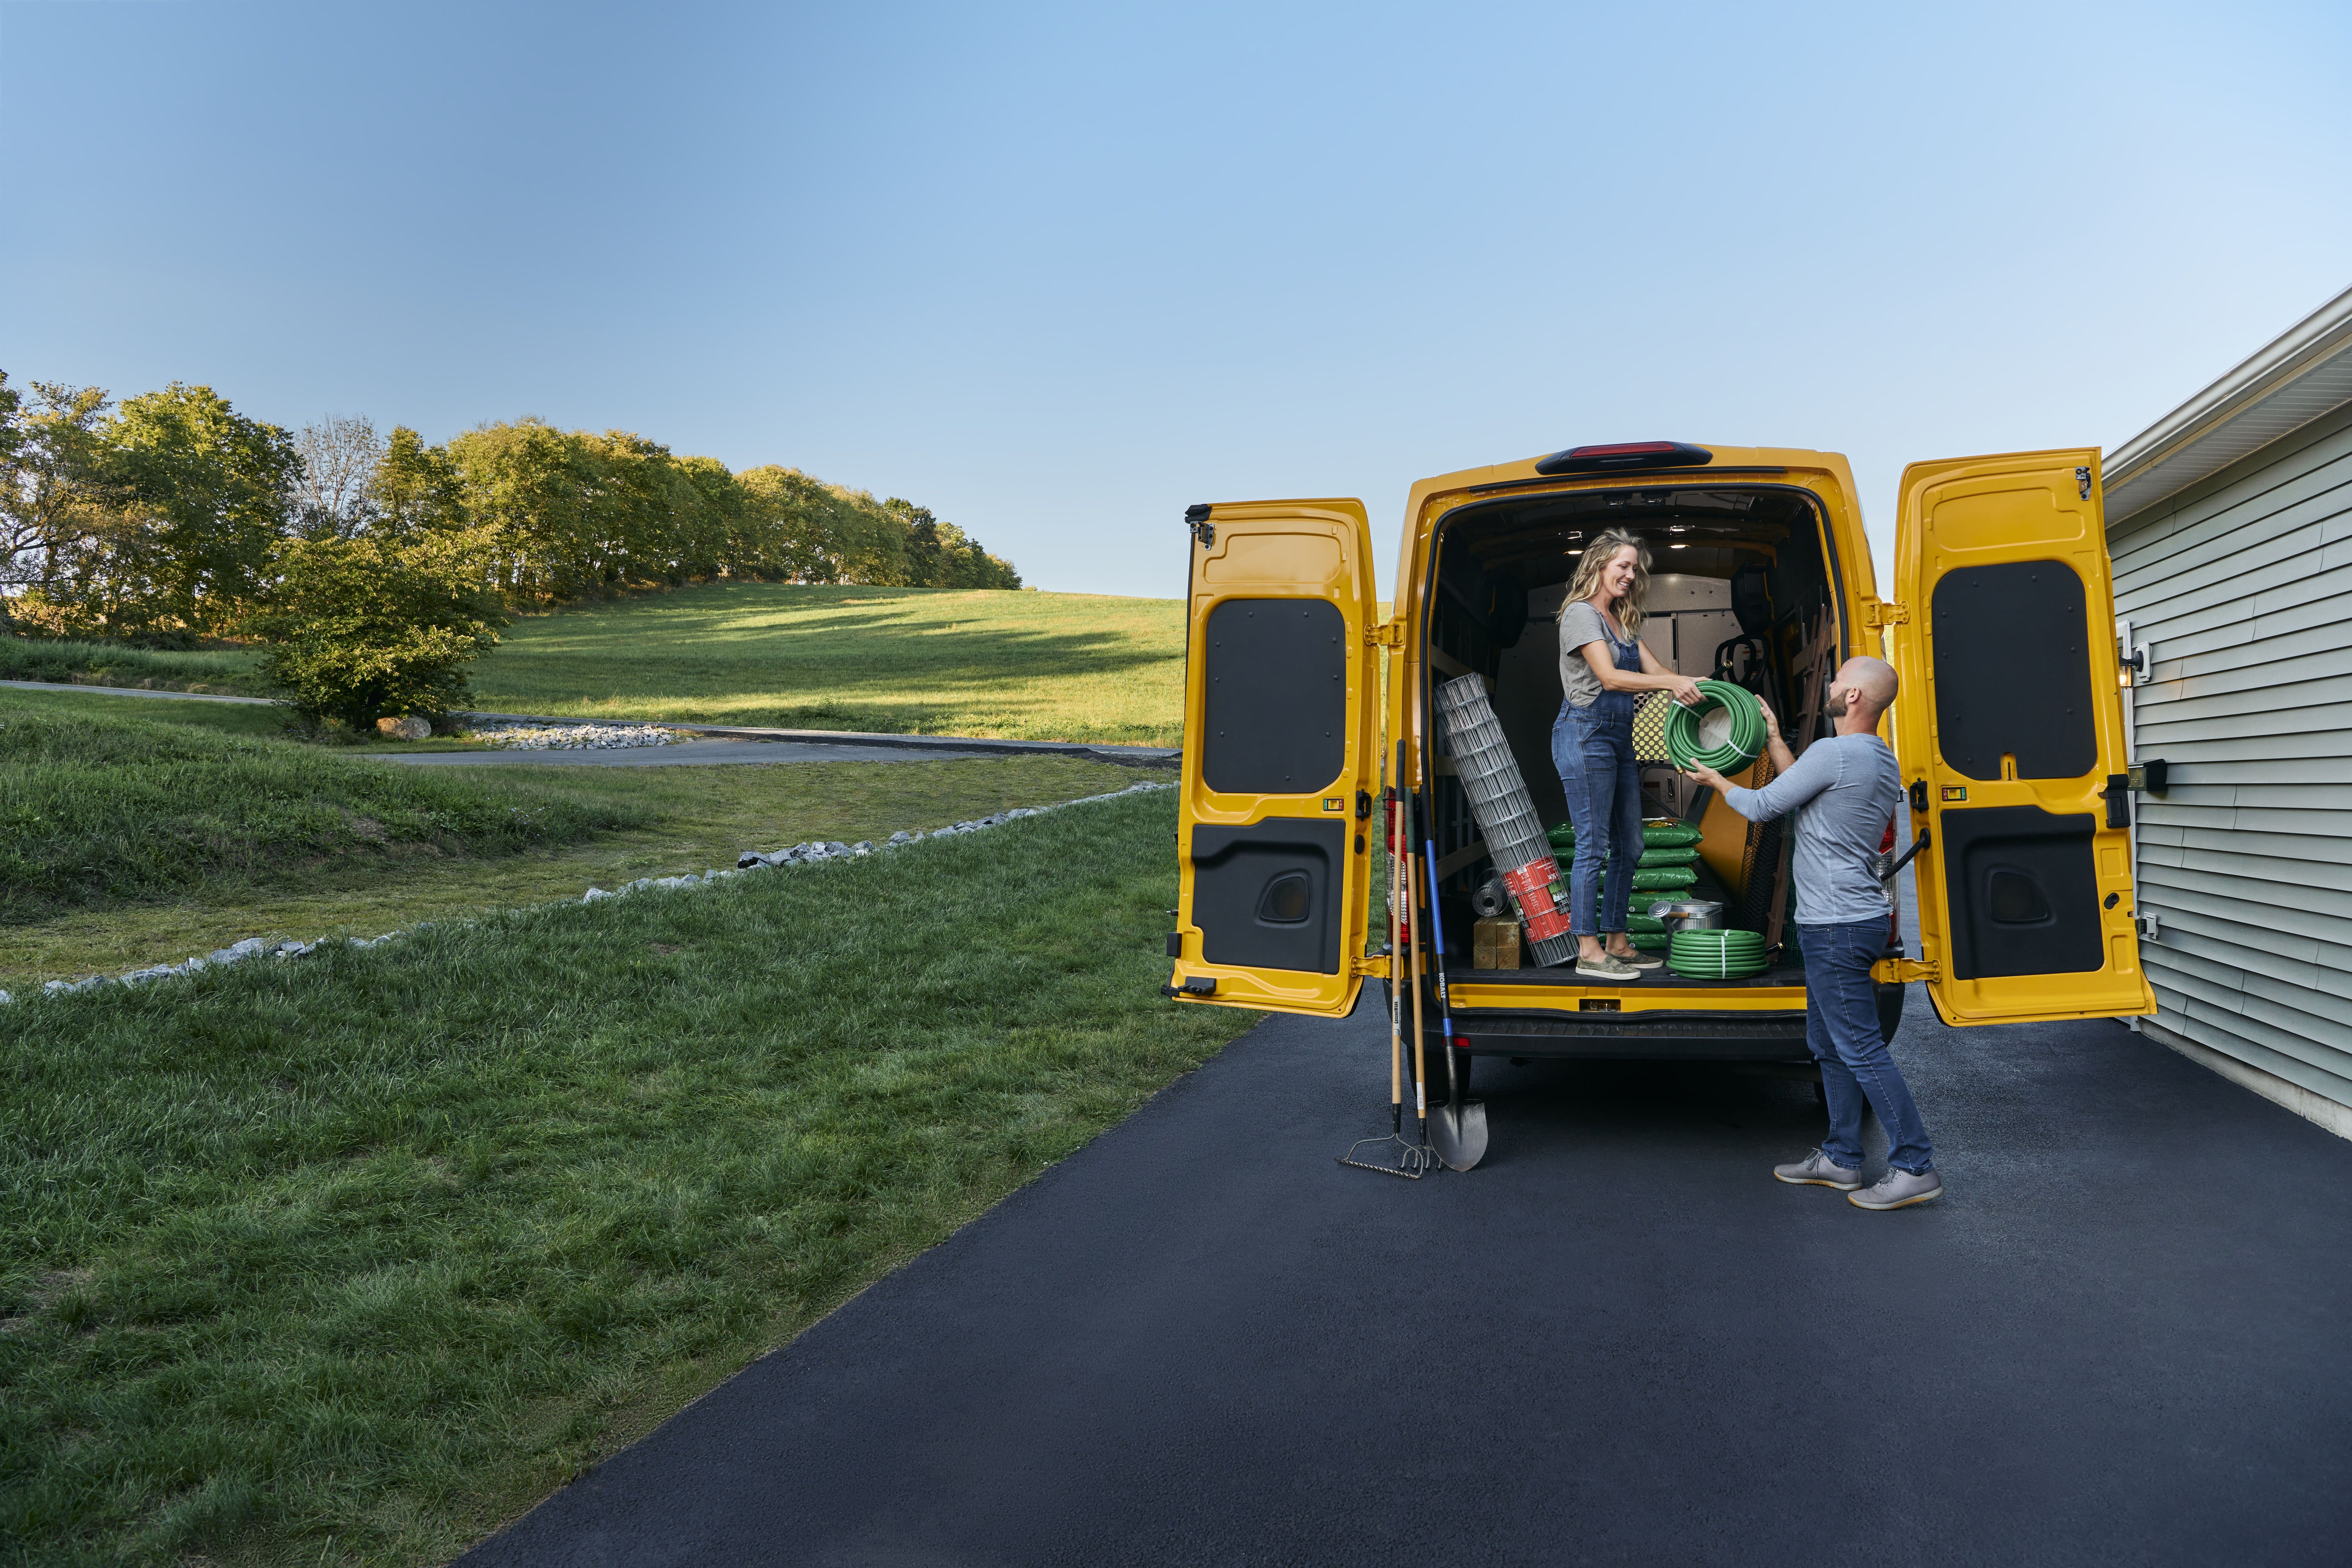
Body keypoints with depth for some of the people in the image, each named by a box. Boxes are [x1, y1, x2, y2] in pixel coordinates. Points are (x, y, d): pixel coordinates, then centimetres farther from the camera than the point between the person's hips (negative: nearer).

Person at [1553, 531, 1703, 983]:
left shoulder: (1623, 621, 18)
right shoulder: (1581, 614, -8)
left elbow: (1654, 669, 9)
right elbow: (1610, 677, -19)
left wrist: (1691, 687, -10)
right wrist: (1674, 683, -25)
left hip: (1620, 738, 9)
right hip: (1586, 734, -9)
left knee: (1629, 845, 11)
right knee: (1593, 845, -7)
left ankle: (1616, 943, 19)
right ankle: (1589, 951, -2)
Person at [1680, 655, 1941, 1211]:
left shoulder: (1834, 754, -18)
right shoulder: (1882, 760, 13)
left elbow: (1762, 807, -9)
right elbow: (1802, 788, 23)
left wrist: (1715, 780, 9)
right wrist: (1774, 739, 29)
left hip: (1838, 927, -10)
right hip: (1850, 919, 10)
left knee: (1861, 1049, -6)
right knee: (1828, 1044, 16)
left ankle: (1915, 1168, -1)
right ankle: (1841, 1160, 24)